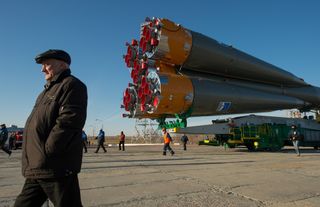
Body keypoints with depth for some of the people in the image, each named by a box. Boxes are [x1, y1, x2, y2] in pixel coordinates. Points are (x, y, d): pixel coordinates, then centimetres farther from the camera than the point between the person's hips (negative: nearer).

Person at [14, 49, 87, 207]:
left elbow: (69, 121, -22)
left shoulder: (71, 85, -7)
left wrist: (46, 153, -20)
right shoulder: (49, 90, 24)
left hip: (56, 168, -10)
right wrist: (31, 160, 15)